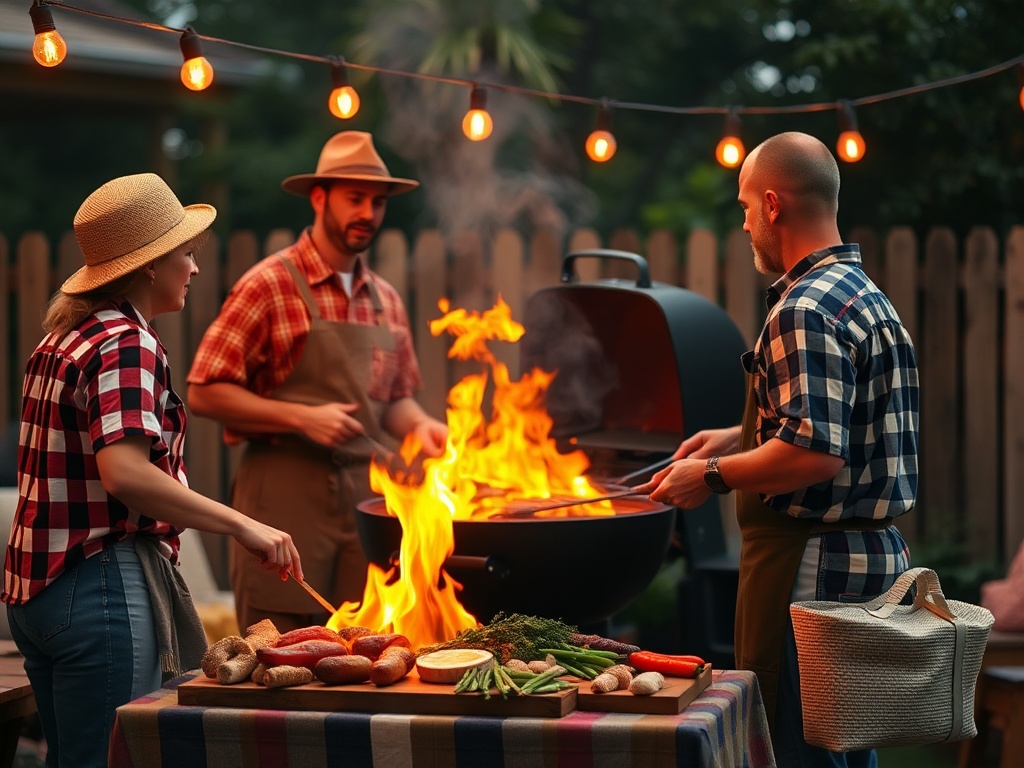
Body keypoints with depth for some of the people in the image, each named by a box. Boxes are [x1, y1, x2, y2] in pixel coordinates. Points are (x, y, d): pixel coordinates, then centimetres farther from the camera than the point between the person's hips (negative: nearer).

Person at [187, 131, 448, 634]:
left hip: (365, 496, 6)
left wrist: (417, 424, 1)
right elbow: (204, 393, -9)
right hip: (285, 496, -5)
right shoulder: (269, 286, -6)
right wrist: (304, 418, -16)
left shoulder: (386, 301, 13)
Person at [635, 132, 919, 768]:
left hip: (811, 568, -10)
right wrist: (743, 436, 22)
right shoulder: (868, 296, 14)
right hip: (874, 560, 10)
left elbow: (816, 453, -26)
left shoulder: (805, 310, -18)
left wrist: (714, 476, -14)